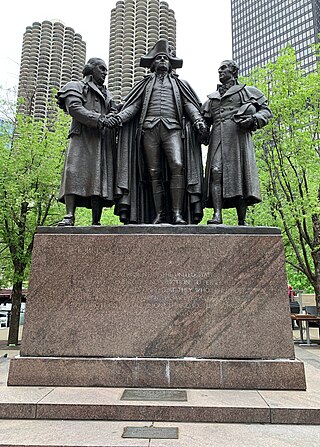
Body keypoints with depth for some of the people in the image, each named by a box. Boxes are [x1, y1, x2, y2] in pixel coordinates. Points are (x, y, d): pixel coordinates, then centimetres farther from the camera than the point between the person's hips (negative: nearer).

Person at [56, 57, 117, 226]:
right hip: (82, 137, -4)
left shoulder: (106, 94, 32)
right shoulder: (76, 86, 15)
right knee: (75, 173, -18)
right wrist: (98, 119, -14)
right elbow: (74, 108, -4)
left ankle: (96, 221, -9)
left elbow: (114, 112, 19)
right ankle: (69, 216, -24)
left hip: (103, 141, 5)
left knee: (100, 177, -6)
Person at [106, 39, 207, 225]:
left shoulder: (179, 83, 27)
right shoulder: (145, 84, 27)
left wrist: (198, 119, -7)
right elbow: (133, 106, 16)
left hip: (172, 129, -1)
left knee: (177, 166, -21)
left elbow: (189, 104, 13)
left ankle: (177, 213, -21)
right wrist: (119, 118, -4)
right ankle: (159, 214, -5)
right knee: (154, 172, -7)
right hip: (149, 129, 1)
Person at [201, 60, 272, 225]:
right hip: (217, 136, 3)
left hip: (238, 136, -3)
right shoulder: (212, 97, 30)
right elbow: (205, 120, 24)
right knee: (216, 172, -18)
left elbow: (266, 110, 14)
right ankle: (217, 215, -27)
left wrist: (254, 119, -6)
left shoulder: (247, 91, 20)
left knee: (240, 174, -10)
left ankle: (242, 220, -10)